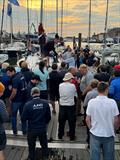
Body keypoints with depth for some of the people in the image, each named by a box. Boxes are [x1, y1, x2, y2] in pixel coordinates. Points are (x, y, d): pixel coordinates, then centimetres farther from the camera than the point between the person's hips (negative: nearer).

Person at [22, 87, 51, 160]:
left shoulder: (28, 104, -21)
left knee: (31, 145, 20)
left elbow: (23, 118, -13)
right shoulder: (45, 103, -14)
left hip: (32, 129, -2)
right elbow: (48, 117, -3)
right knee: (44, 144, 25)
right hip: (43, 128, 2)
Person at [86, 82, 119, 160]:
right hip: (109, 134, 0)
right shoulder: (112, 102, -12)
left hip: (95, 134, 1)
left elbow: (87, 119, -5)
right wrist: (113, 130, 11)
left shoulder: (91, 102, -10)